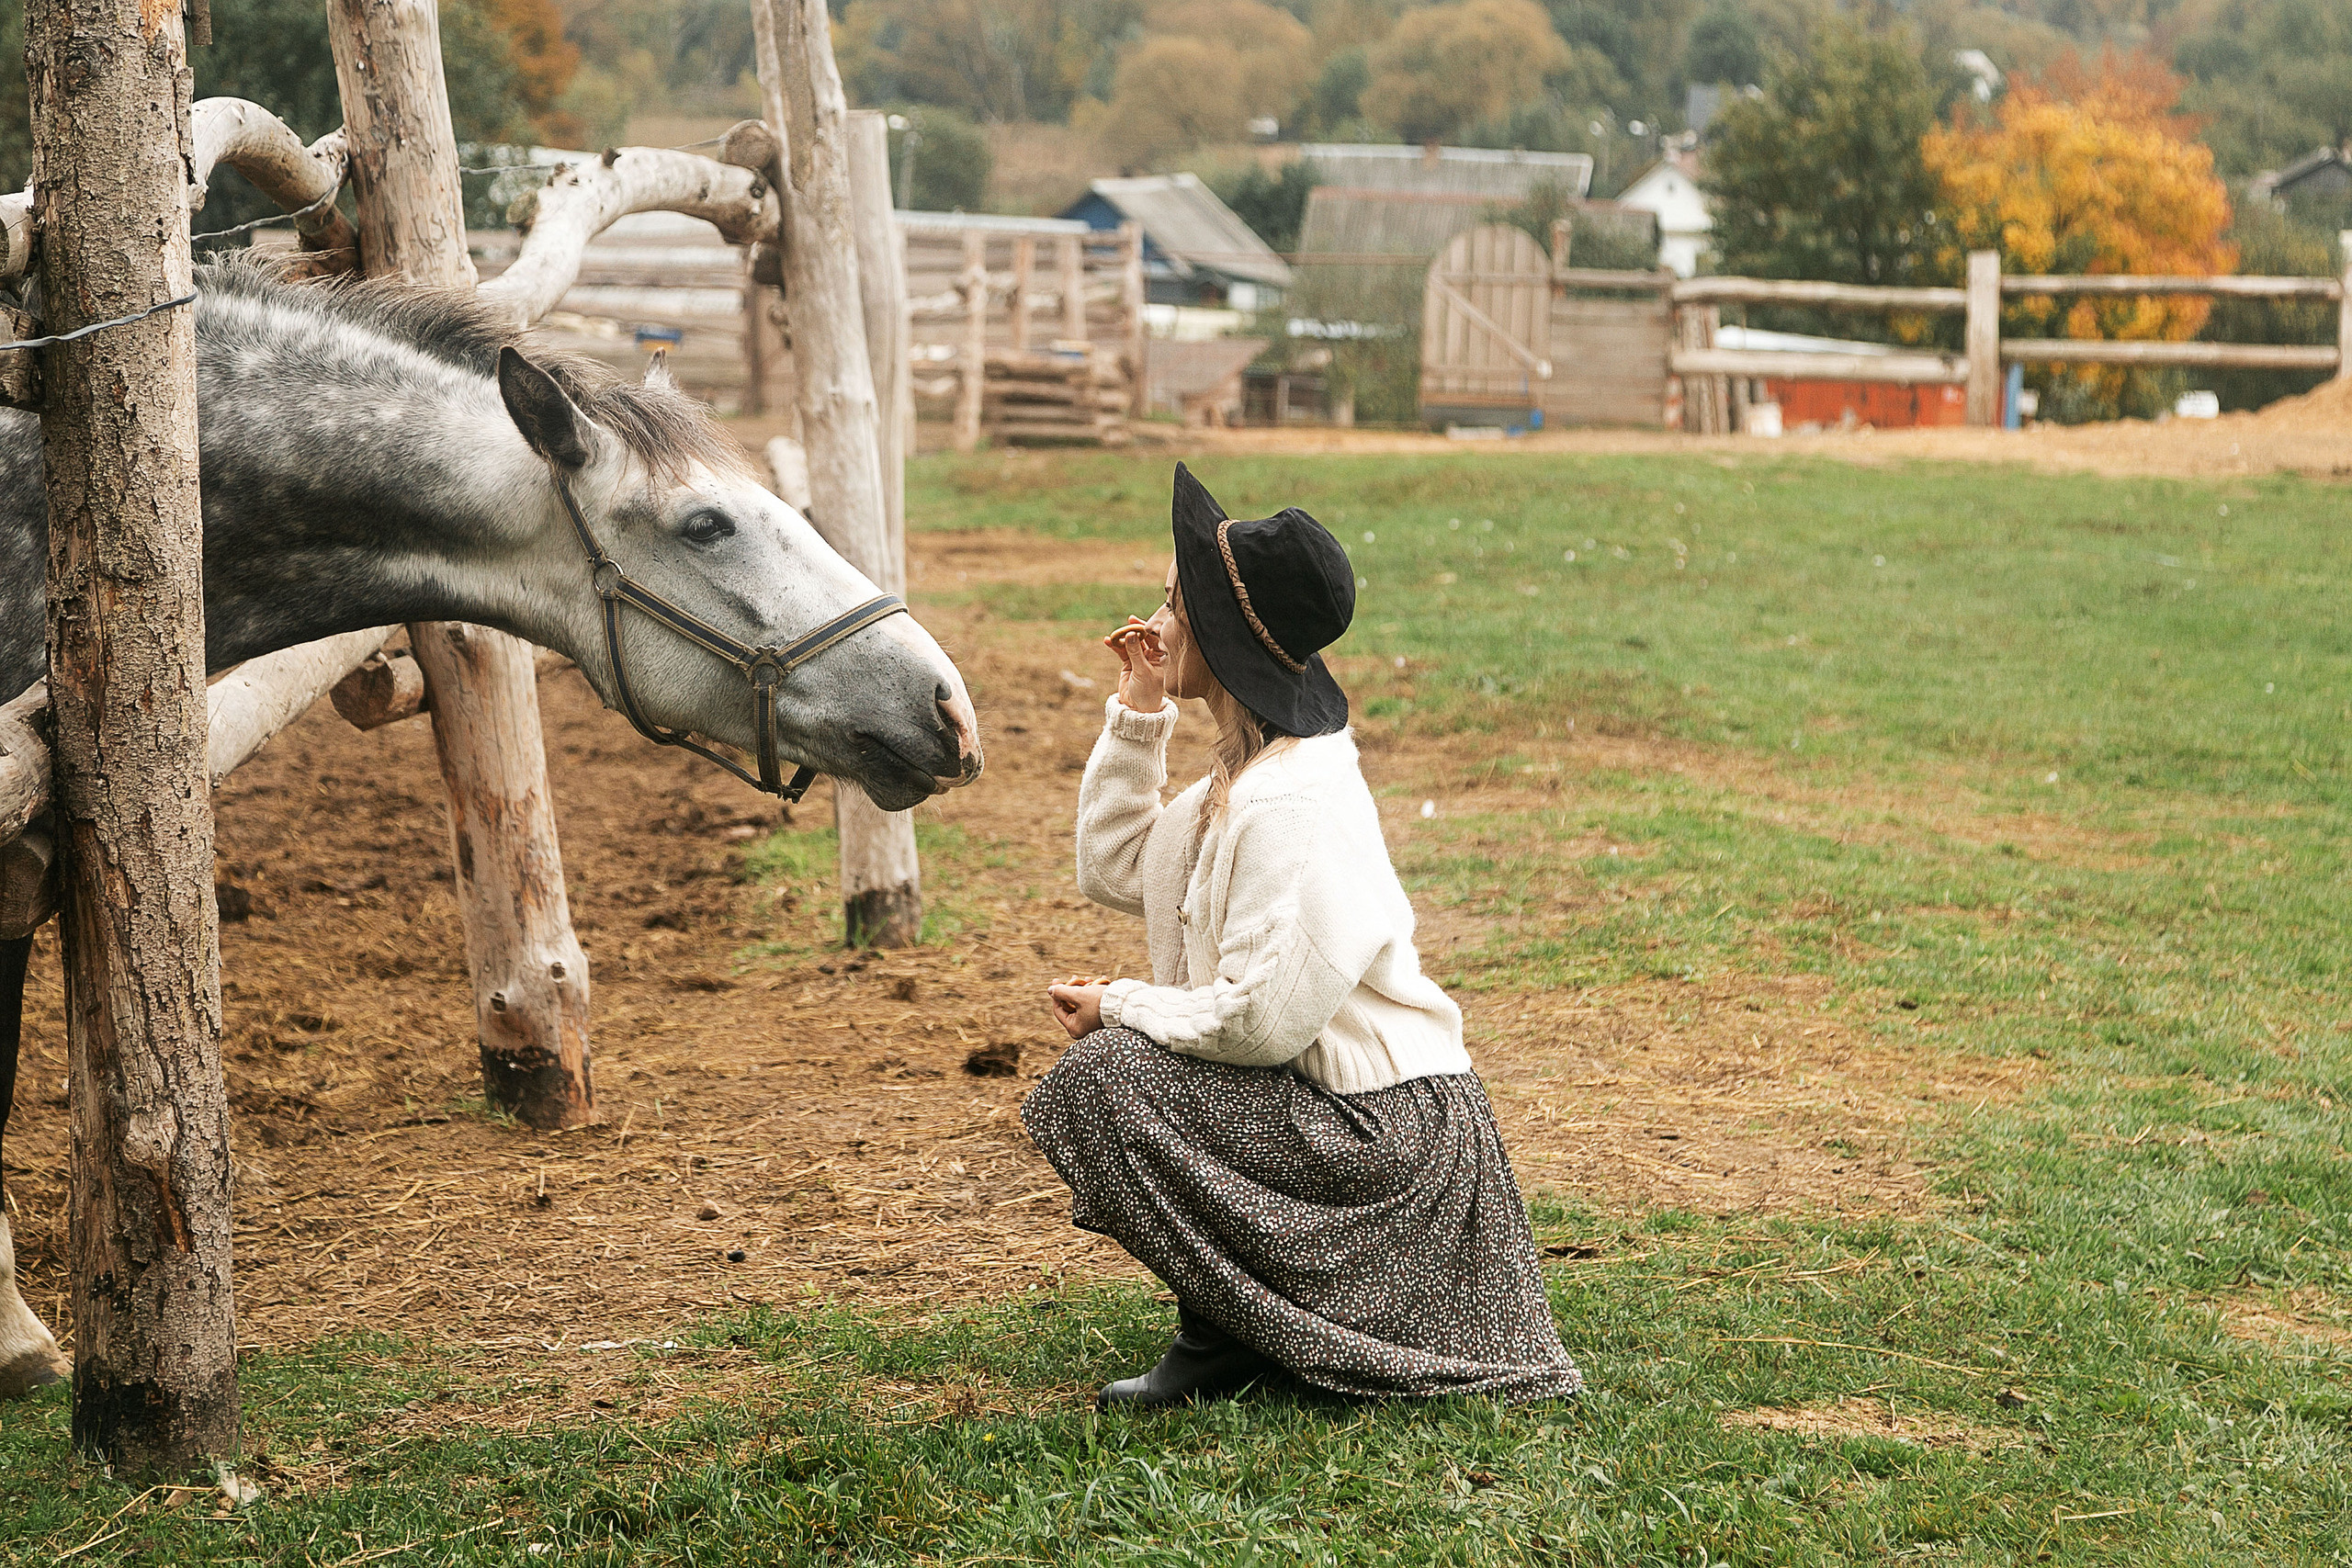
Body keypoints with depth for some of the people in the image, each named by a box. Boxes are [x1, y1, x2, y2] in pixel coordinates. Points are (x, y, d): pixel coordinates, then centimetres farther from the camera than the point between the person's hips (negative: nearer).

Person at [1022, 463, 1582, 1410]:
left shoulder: (1293, 807, -23)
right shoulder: (1244, 774, 8)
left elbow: (1262, 1019, -25)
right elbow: (1115, 873, 17)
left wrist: (1119, 1006, -11)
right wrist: (1137, 716, 8)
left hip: (1386, 1129, -11)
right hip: (1335, 1102, 11)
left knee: (1094, 1081, -19)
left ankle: (1225, 1339, -5)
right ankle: (1231, 1319, 19)